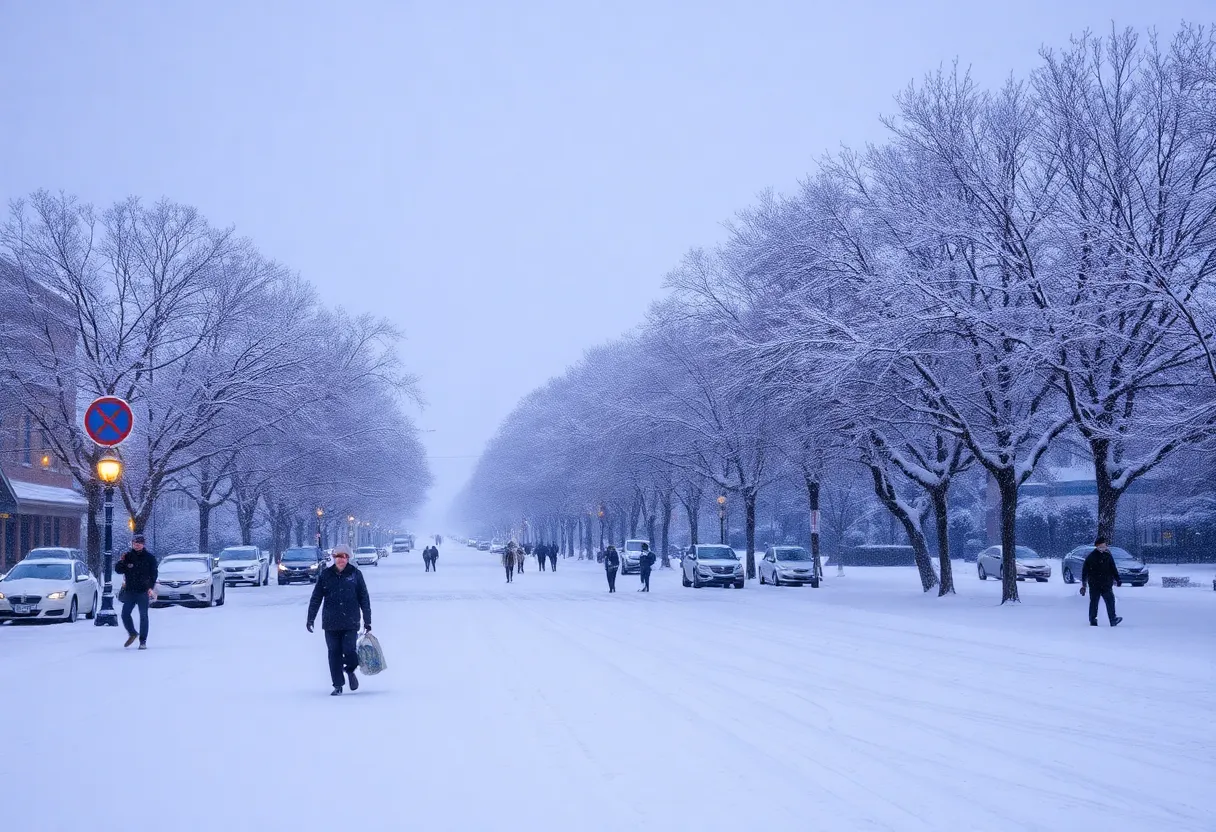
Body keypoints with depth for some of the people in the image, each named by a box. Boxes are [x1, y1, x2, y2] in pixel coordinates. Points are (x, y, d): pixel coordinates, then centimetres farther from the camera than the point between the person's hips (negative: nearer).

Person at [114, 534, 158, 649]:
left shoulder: (149, 557, 1)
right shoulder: (127, 555, 5)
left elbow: (154, 573, 1)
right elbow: (118, 570, 3)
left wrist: (151, 587, -10)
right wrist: (121, 561, -17)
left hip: (143, 592, -2)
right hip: (129, 591, 2)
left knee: (143, 616, -1)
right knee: (125, 614, 0)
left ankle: (143, 641, 4)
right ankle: (132, 633, 25)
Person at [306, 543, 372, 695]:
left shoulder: (355, 574, 2)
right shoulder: (325, 575, 4)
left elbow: (364, 598, 5)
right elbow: (316, 598, 5)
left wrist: (367, 620, 4)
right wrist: (310, 619, -1)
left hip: (351, 622, -1)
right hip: (331, 622, 1)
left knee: (349, 650, -10)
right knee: (334, 653, 2)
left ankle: (350, 671, 23)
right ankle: (337, 686, 13)